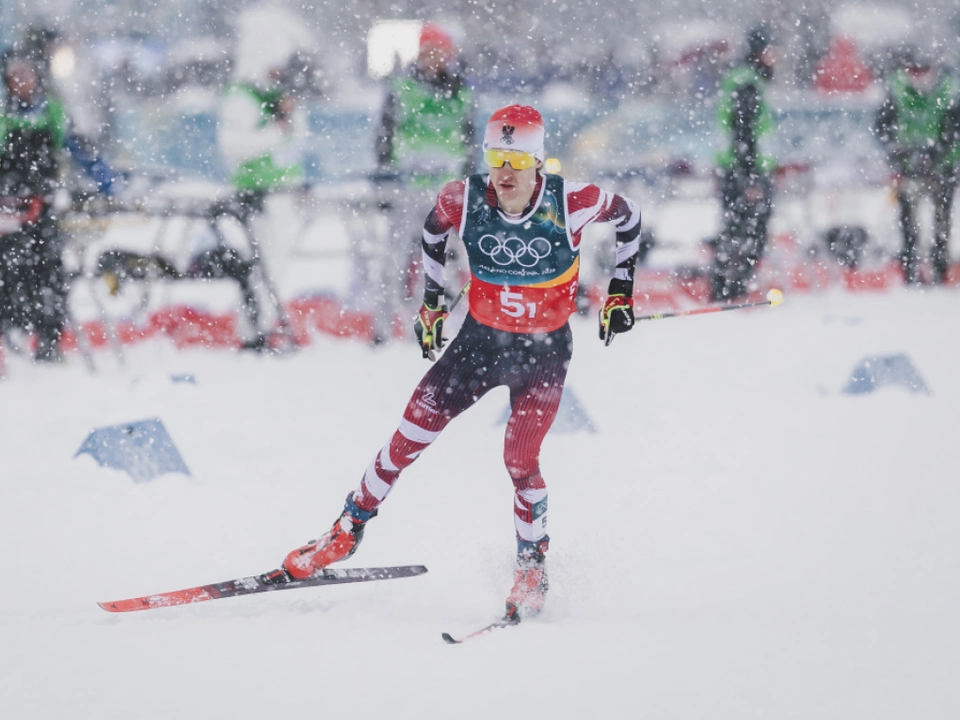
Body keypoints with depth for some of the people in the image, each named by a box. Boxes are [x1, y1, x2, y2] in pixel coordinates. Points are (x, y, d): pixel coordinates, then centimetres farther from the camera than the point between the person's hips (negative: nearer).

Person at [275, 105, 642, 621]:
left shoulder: (570, 203, -22)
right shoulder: (463, 200, -17)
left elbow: (628, 215, -2)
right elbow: (434, 229, 8)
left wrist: (621, 289, 0)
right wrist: (431, 299, 10)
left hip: (545, 351, -2)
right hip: (479, 340, 2)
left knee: (520, 461, -13)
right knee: (411, 434, -2)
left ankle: (532, 568, 10)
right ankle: (348, 530, 17)